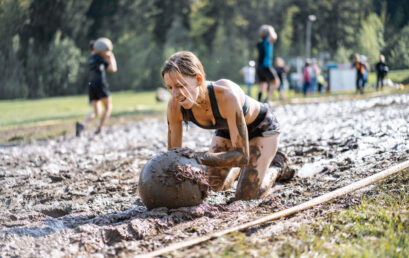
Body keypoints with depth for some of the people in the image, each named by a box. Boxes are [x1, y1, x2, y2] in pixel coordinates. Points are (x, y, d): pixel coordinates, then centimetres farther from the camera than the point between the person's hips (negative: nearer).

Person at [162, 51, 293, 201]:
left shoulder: (226, 94, -44)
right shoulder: (175, 106, -29)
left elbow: (242, 155, -40)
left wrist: (200, 157, -53)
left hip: (261, 126, -5)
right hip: (227, 129, 5)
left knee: (246, 196, -12)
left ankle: (275, 170, 19)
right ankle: (238, 168, 36)